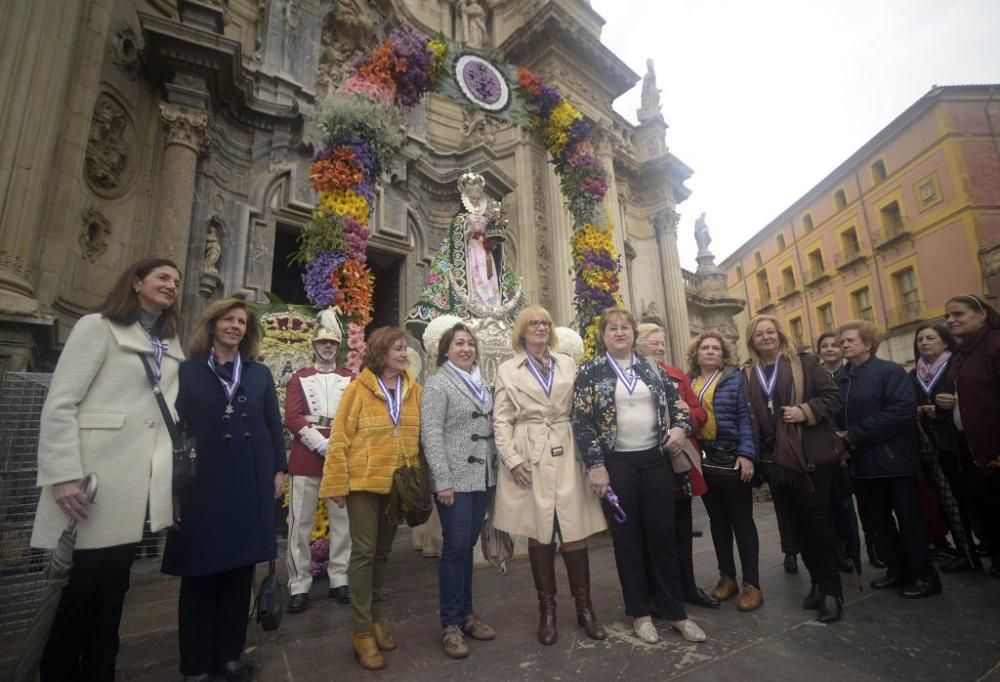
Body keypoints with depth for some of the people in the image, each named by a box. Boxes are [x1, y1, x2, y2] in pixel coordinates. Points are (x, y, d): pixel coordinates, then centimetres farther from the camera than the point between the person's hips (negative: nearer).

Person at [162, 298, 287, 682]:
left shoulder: (260, 373, 8)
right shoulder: (188, 371, 2)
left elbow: (274, 424, 8)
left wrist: (279, 469, 3)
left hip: (251, 483, 2)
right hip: (203, 483, -2)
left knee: (240, 571, 11)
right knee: (200, 574, 8)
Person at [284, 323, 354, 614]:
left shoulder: (350, 379, 10)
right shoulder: (299, 378, 7)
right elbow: (292, 417, -4)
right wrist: (321, 444, -12)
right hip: (306, 456, -1)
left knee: (343, 520, 6)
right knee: (301, 523, 1)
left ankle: (339, 581, 19)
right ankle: (299, 586, 13)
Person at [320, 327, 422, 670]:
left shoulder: (414, 390, 2)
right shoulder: (358, 390, -10)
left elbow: (417, 436, 7)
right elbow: (340, 440, -9)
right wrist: (337, 485, -10)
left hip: (398, 484, 4)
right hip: (364, 482, -4)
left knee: (383, 552, 16)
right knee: (364, 553, 2)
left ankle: (375, 619, 33)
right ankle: (362, 631, 17)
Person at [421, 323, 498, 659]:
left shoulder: (481, 384, 13)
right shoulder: (437, 385, -6)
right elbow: (431, 435, -12)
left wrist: (496, 468, 12)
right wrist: (443, 481, -17)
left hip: (483, 477, 6)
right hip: (455, 480, -6)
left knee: (468, 546, 14)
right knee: (455, 548, 0)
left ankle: (466, 613, 28)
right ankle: (450, 624, 16)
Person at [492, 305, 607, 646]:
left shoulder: (567, 363, 11)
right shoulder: (507, 370, 5)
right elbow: (501, 420, 1)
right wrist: (512, 459, -8)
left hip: (567, 454, 2)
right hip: (530, 458, -1)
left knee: (574, 531, 3)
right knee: (540, 534, 7)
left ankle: (584, 607, 22)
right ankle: (547, 610, 24)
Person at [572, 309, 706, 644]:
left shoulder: (652, 368, 8)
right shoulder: (590, 371, -3)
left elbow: (676, 403, 14)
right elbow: (582, 422, -8)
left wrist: (680, 427, -7)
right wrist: (595, 465, -12)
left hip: (655, 460, 3)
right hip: (617, 463, -3)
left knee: (663, 534, 9)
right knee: (628, 537, 8)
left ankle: (676, 612, 25)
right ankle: (640, 612, 25)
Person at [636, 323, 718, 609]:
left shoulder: (678, 375, 11)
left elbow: (700, 413, 10)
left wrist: (687, 413, -11)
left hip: (682, 458, 6)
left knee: (683, 526, 16)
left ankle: (688, 586, 31)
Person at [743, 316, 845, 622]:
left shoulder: (805, 362, 0)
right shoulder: (747, 375, 7)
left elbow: (833, 396, -3)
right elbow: (747, 416, 8)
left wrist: (805, 411, -18)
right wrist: (754, 455, 2)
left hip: (812, 455, -3)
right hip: (775, 459, 4)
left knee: (818, 519, 1)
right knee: (797, 522, 12)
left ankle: (832, 590, 14)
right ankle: (818, 582, 27)